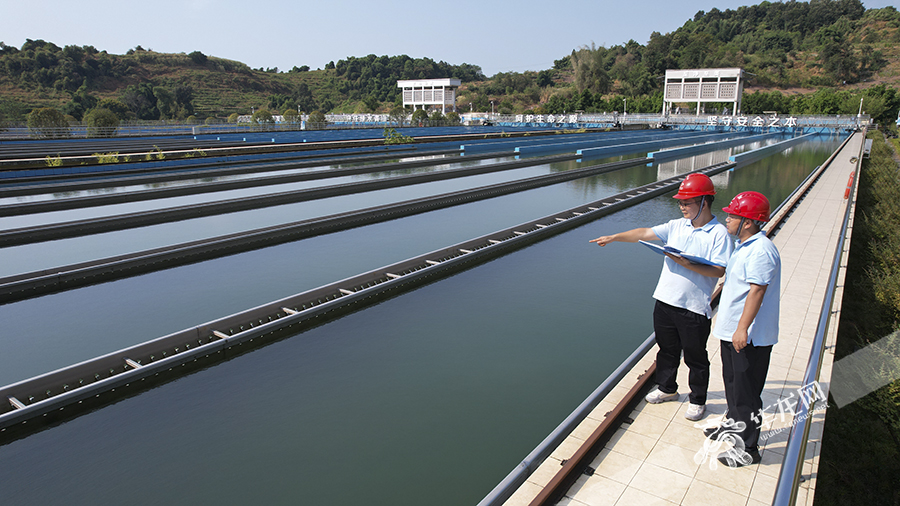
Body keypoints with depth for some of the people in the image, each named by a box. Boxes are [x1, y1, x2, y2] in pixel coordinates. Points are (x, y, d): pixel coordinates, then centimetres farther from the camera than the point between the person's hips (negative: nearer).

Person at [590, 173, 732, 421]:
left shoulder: (719, 234, -10)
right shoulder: (677, 226, 7)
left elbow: (718, 270, -16)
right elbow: (644, 233, 5)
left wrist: (687, 264, -24)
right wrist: (613, 237, 0)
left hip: (694, 307, -5)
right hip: (665, 301, 6)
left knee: (695, 356, 9)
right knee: (667, 349, 21)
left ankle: (698, 400, 28)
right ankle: (667, 388, 41)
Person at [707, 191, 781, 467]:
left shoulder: (761, 251, -23)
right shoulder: (744, 245, 10)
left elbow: (756, 291, -26)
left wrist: (742, 329, -26)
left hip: (750, 337, -10)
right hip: (732, 331, 10)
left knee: (746, 392, 0)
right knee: (733, 383, 25)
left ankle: (748, 449, 13)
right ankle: (734, 425, 43)